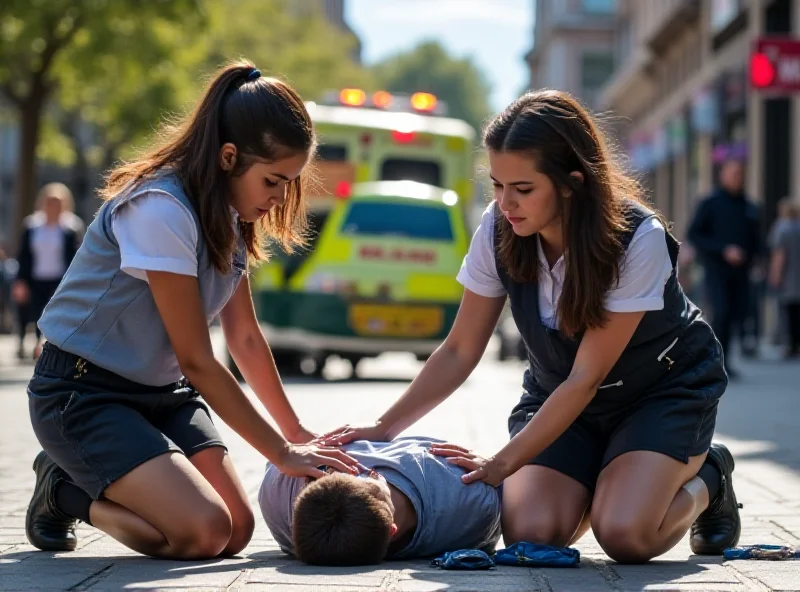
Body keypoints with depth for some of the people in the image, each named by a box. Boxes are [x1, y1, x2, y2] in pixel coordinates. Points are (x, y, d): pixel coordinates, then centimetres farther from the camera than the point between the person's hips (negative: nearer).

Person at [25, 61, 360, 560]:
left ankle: (85, 479, 14)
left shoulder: (229, 217, 3)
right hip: (84, 393, -9)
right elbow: (196, 362, -22)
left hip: (161, 391, 9)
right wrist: (283, 453, -18)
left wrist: (297, 433, 7)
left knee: (238, 530, -7)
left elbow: (245, 337, 11)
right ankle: (64, 490, 3)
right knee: (204, 533, -24)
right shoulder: (162, 212, -25)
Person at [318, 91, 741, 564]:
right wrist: (384, 429, -18)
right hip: (559, 395, 4)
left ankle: (705, 481, 7)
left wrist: (503, 463, -29)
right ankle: (597, 482, 14)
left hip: (665, 387, -4)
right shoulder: (499, 231, -18)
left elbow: (586, 379, -27)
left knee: (625, 535, -27)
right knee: (530, 533, -21)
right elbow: (460, 352, -9)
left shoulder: (637, 240, -30)